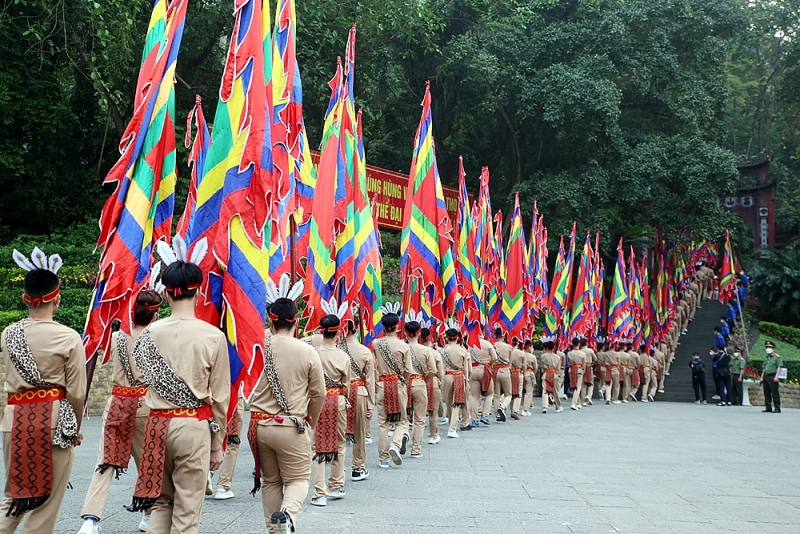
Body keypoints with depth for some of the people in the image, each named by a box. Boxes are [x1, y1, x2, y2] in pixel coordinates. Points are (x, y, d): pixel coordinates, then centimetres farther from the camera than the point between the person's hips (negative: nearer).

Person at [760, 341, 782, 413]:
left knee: (775, 393, -8)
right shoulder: (766, 358, 21)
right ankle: (768, 408, 13)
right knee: (767, 393, 8)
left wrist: (776, 376, -19)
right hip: (766, 377, 8)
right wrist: (761, 377, 18)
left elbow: (779, 367, -10)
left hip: (773, 377, -8)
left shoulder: (777, 357, -2)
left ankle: (777, 408, -7)